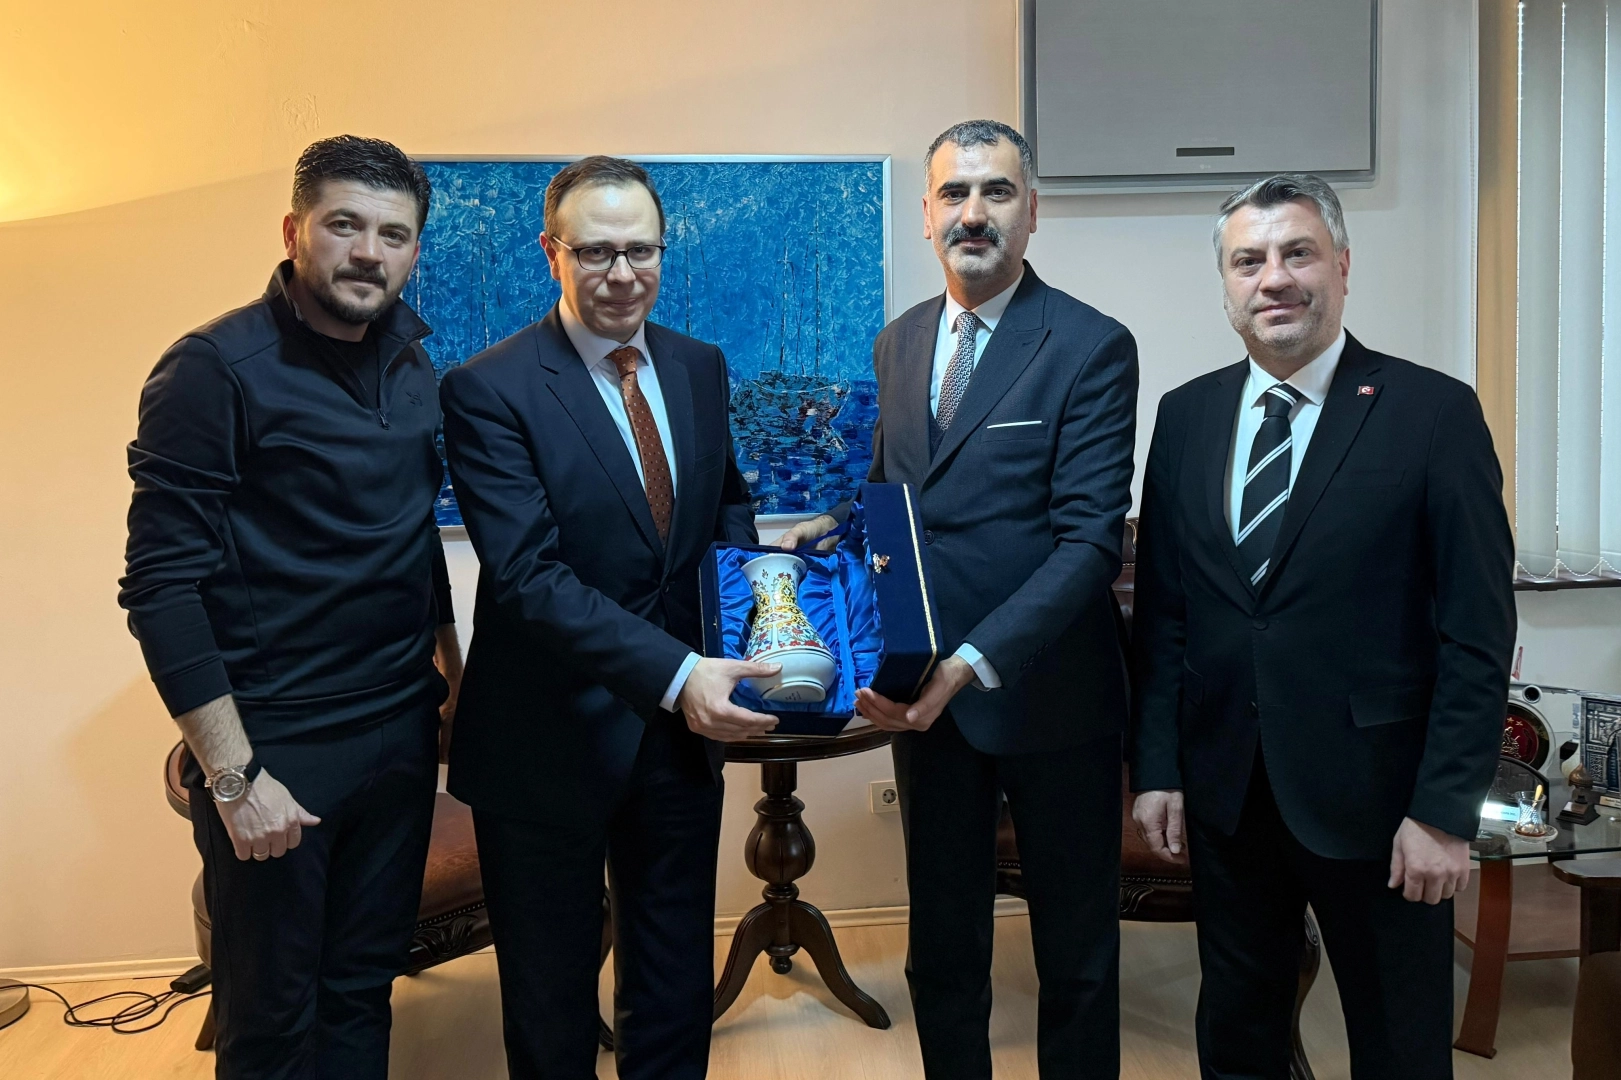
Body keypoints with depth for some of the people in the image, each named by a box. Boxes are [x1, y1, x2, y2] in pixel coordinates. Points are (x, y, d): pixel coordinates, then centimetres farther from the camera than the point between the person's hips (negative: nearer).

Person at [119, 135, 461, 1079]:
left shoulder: (414, 369, 7)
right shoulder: (215, 369, -12)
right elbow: (162, 586, -14)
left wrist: (453, 674, 13)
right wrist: (233, 775, -16)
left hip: (401, 732, 6)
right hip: (275, 746, -5)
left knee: (364, 991, 17)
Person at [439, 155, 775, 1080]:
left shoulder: (701, 367, 4)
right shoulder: (489, 391, -15)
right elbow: (530, 578, -23)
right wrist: (676, 675, -31)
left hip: (683, 725, 5)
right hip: (552, 737, -4)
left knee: (678, 984, 21)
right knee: (551, 995, 17)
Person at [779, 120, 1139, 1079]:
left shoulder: (1092, 348, -11)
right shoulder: (899, 342, 7)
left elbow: (1089, 541, -19)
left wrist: (971, 664, -28)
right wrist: (835, 525, -4)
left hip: (1048, 691, -4)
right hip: (926, 693, 5)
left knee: (1078, 954, 15)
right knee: (942, 949, 19)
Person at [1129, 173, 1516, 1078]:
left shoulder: (1435, 412, -8)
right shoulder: (1186, 415, 4)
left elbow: (1477, 633, -9)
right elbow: (1163, 611, 6)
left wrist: (1446, 810, -12)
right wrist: (1157, 767, 3)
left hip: (1374, 797, -3)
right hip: (1225, 791, 4)